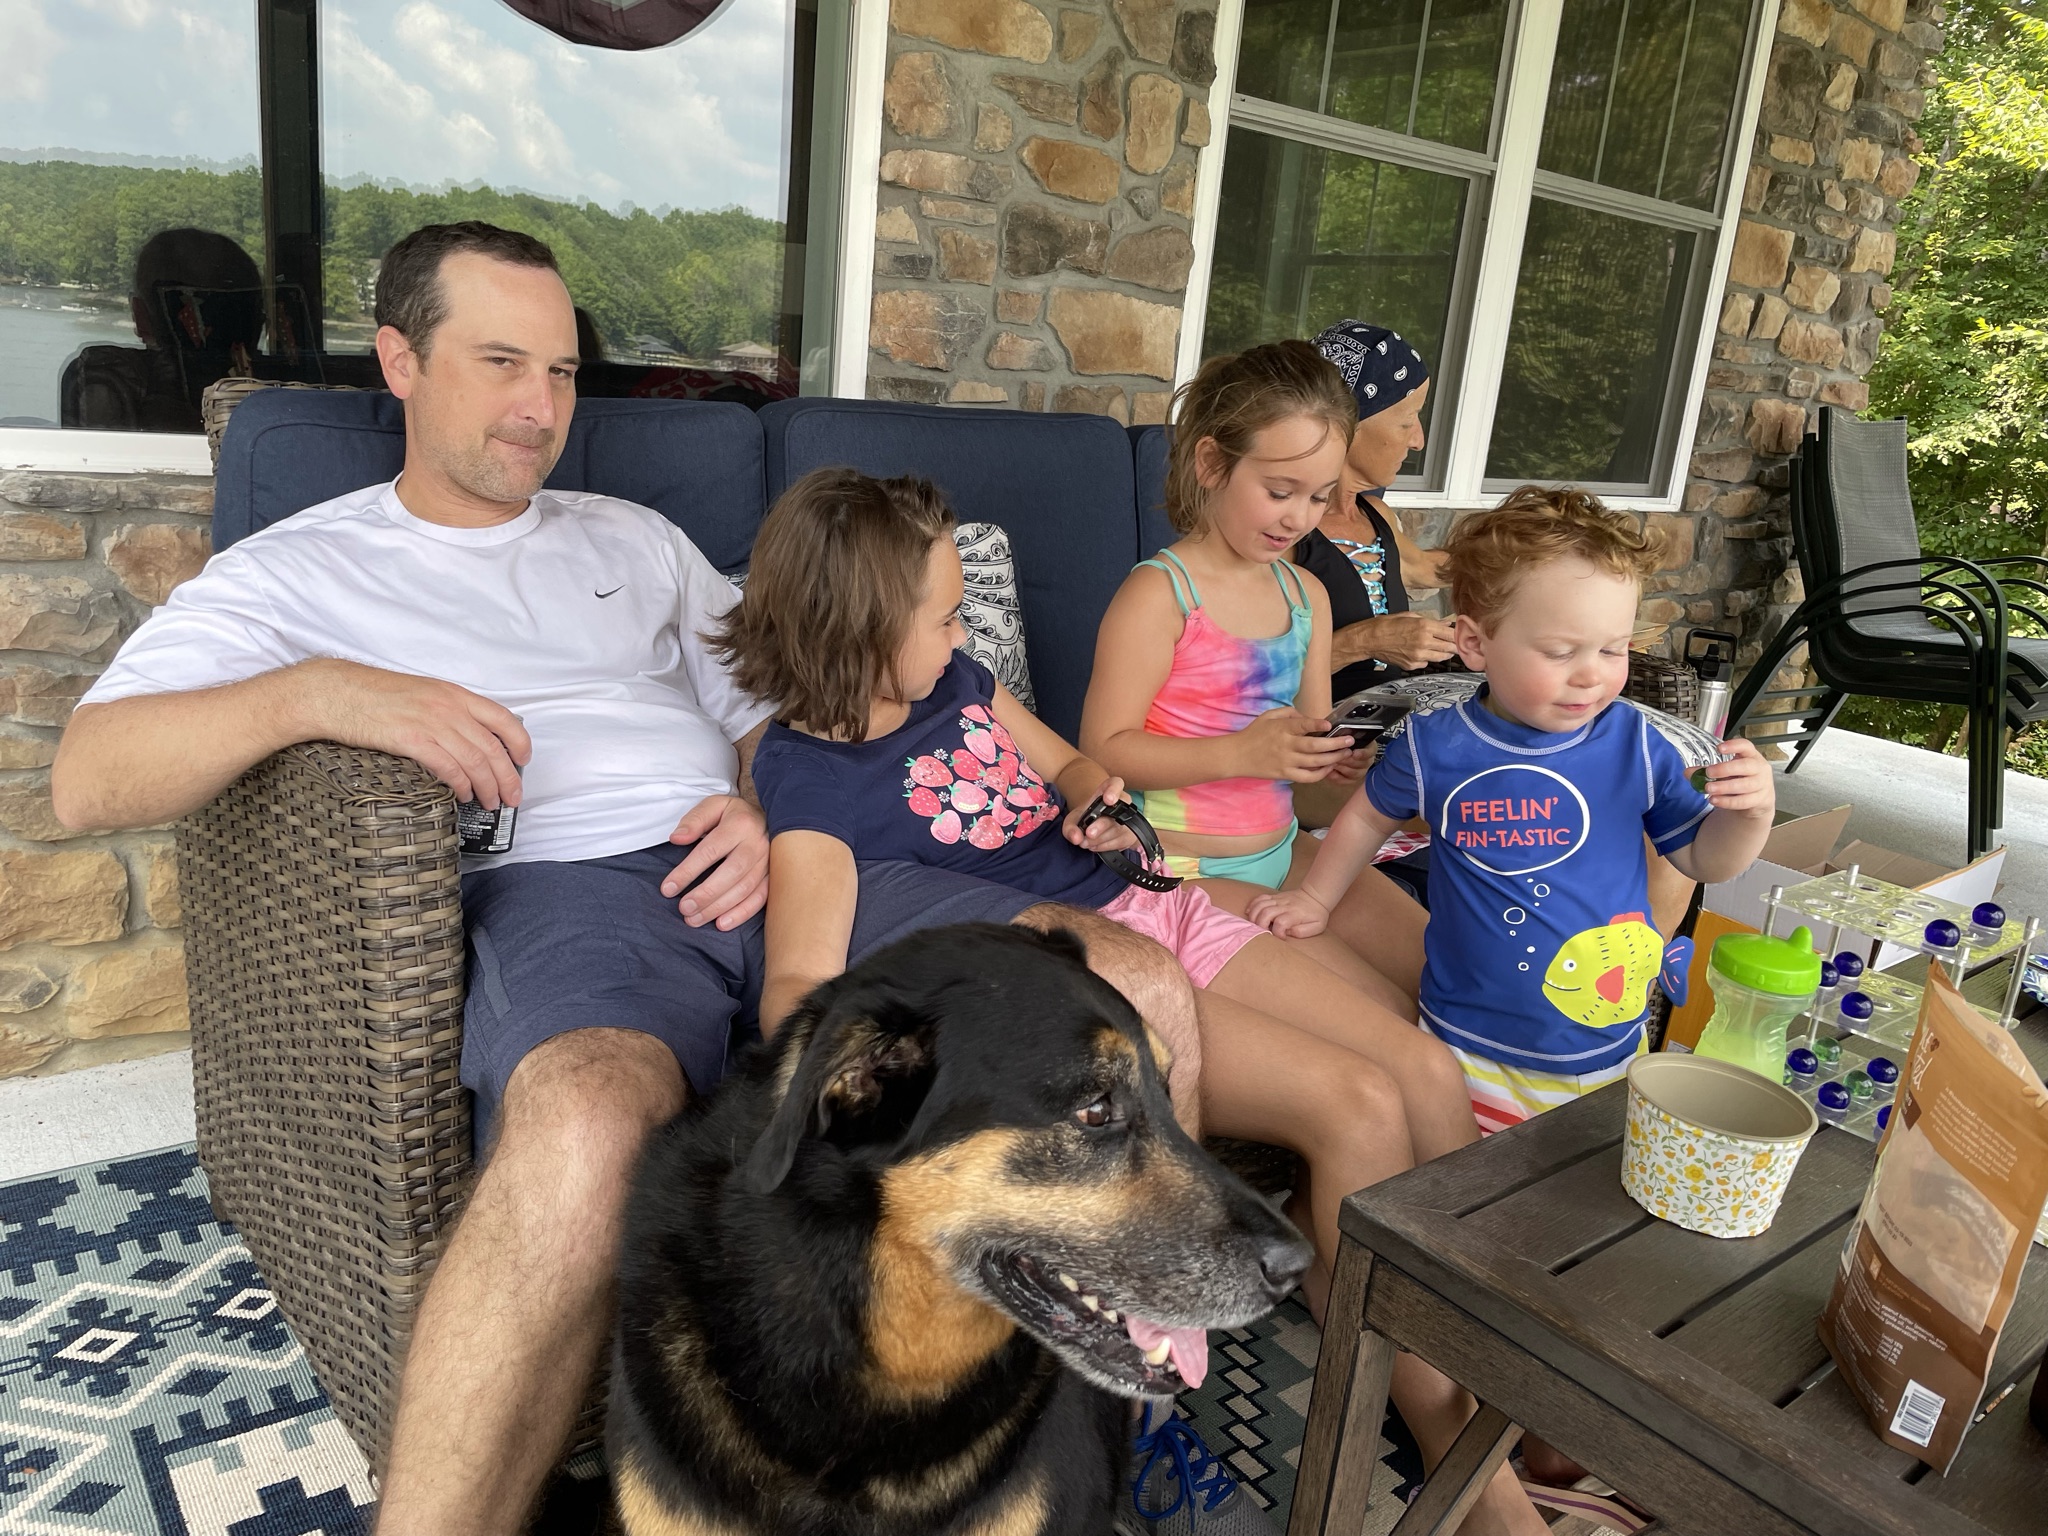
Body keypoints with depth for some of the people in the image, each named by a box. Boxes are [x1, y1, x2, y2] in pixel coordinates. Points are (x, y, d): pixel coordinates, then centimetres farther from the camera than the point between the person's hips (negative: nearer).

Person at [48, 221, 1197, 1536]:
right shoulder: (294, 572, 16)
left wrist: (768, 809, 2)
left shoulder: (635, 539, 28)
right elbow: (86, 780, 4)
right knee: (585, 1122, -43)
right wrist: (313, 693, -15)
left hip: (760, 869, 5)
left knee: (1137, 981, -16)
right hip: (563, 892, -4)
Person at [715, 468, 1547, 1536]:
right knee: (1358, 1107, -22)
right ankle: (1452, 1445, -2)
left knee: (1429, 1076, -5)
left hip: (1148, 912, 8)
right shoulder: (808, 776, -13)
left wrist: (1096, 804, 1)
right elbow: (800, 977, -27)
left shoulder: (956, 681, 10)